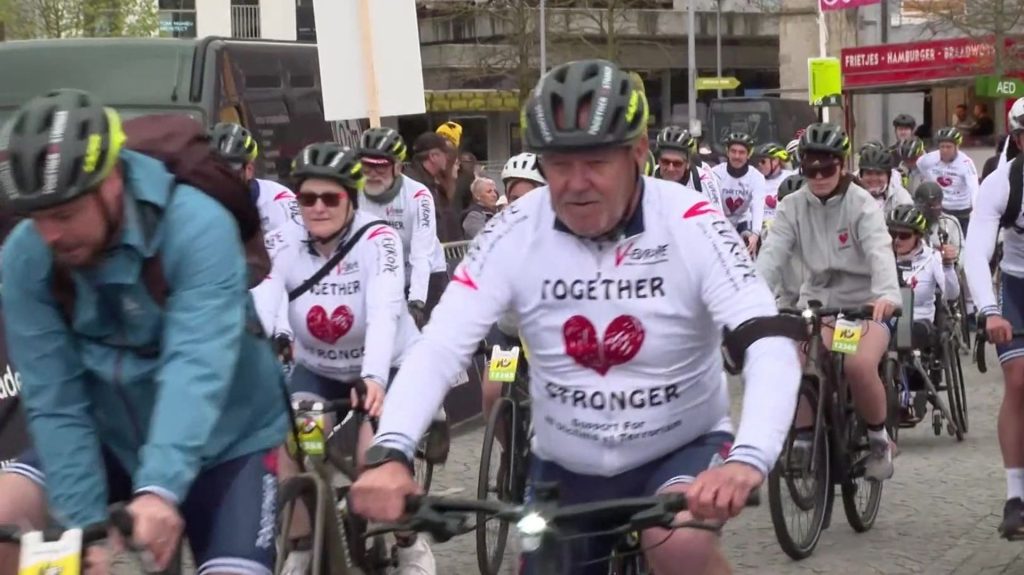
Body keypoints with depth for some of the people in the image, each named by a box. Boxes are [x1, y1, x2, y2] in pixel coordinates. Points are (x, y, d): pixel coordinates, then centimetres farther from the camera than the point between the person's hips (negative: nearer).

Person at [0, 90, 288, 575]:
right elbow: (54, 404, -17)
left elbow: (196, 368, -38)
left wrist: (159, 491, -51)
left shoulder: (197, 227, -27)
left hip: (227, 443, -3)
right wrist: (85, 527, -26)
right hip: (114, 441, 3)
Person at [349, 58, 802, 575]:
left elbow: (770, 346, -29)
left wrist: (749, 460, -48)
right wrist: (389, 454, -39)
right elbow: (440, 345, -20)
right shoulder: (515, 233, -14)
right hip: (566, 468, 3)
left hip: (683, 448, -3)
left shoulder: (690, 226, -19)